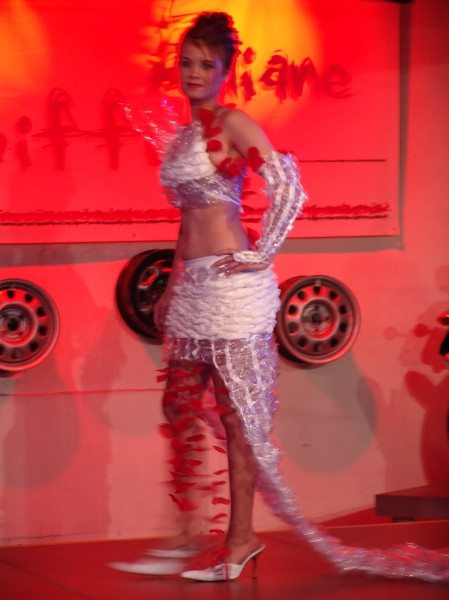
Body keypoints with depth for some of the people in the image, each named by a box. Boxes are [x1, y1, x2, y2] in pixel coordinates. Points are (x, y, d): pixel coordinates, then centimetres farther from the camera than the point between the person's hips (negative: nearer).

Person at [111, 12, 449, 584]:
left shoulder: (233, 124, -8)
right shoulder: (185, 135, 16)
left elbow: (288, 191, -16)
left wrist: (261, 256, -13)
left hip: (231, 283, -9)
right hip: (191, 287, 9)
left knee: (238, 416, -3)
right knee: (180, 409, 10)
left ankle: (240, 539, 5)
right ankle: (186, 538, 18)